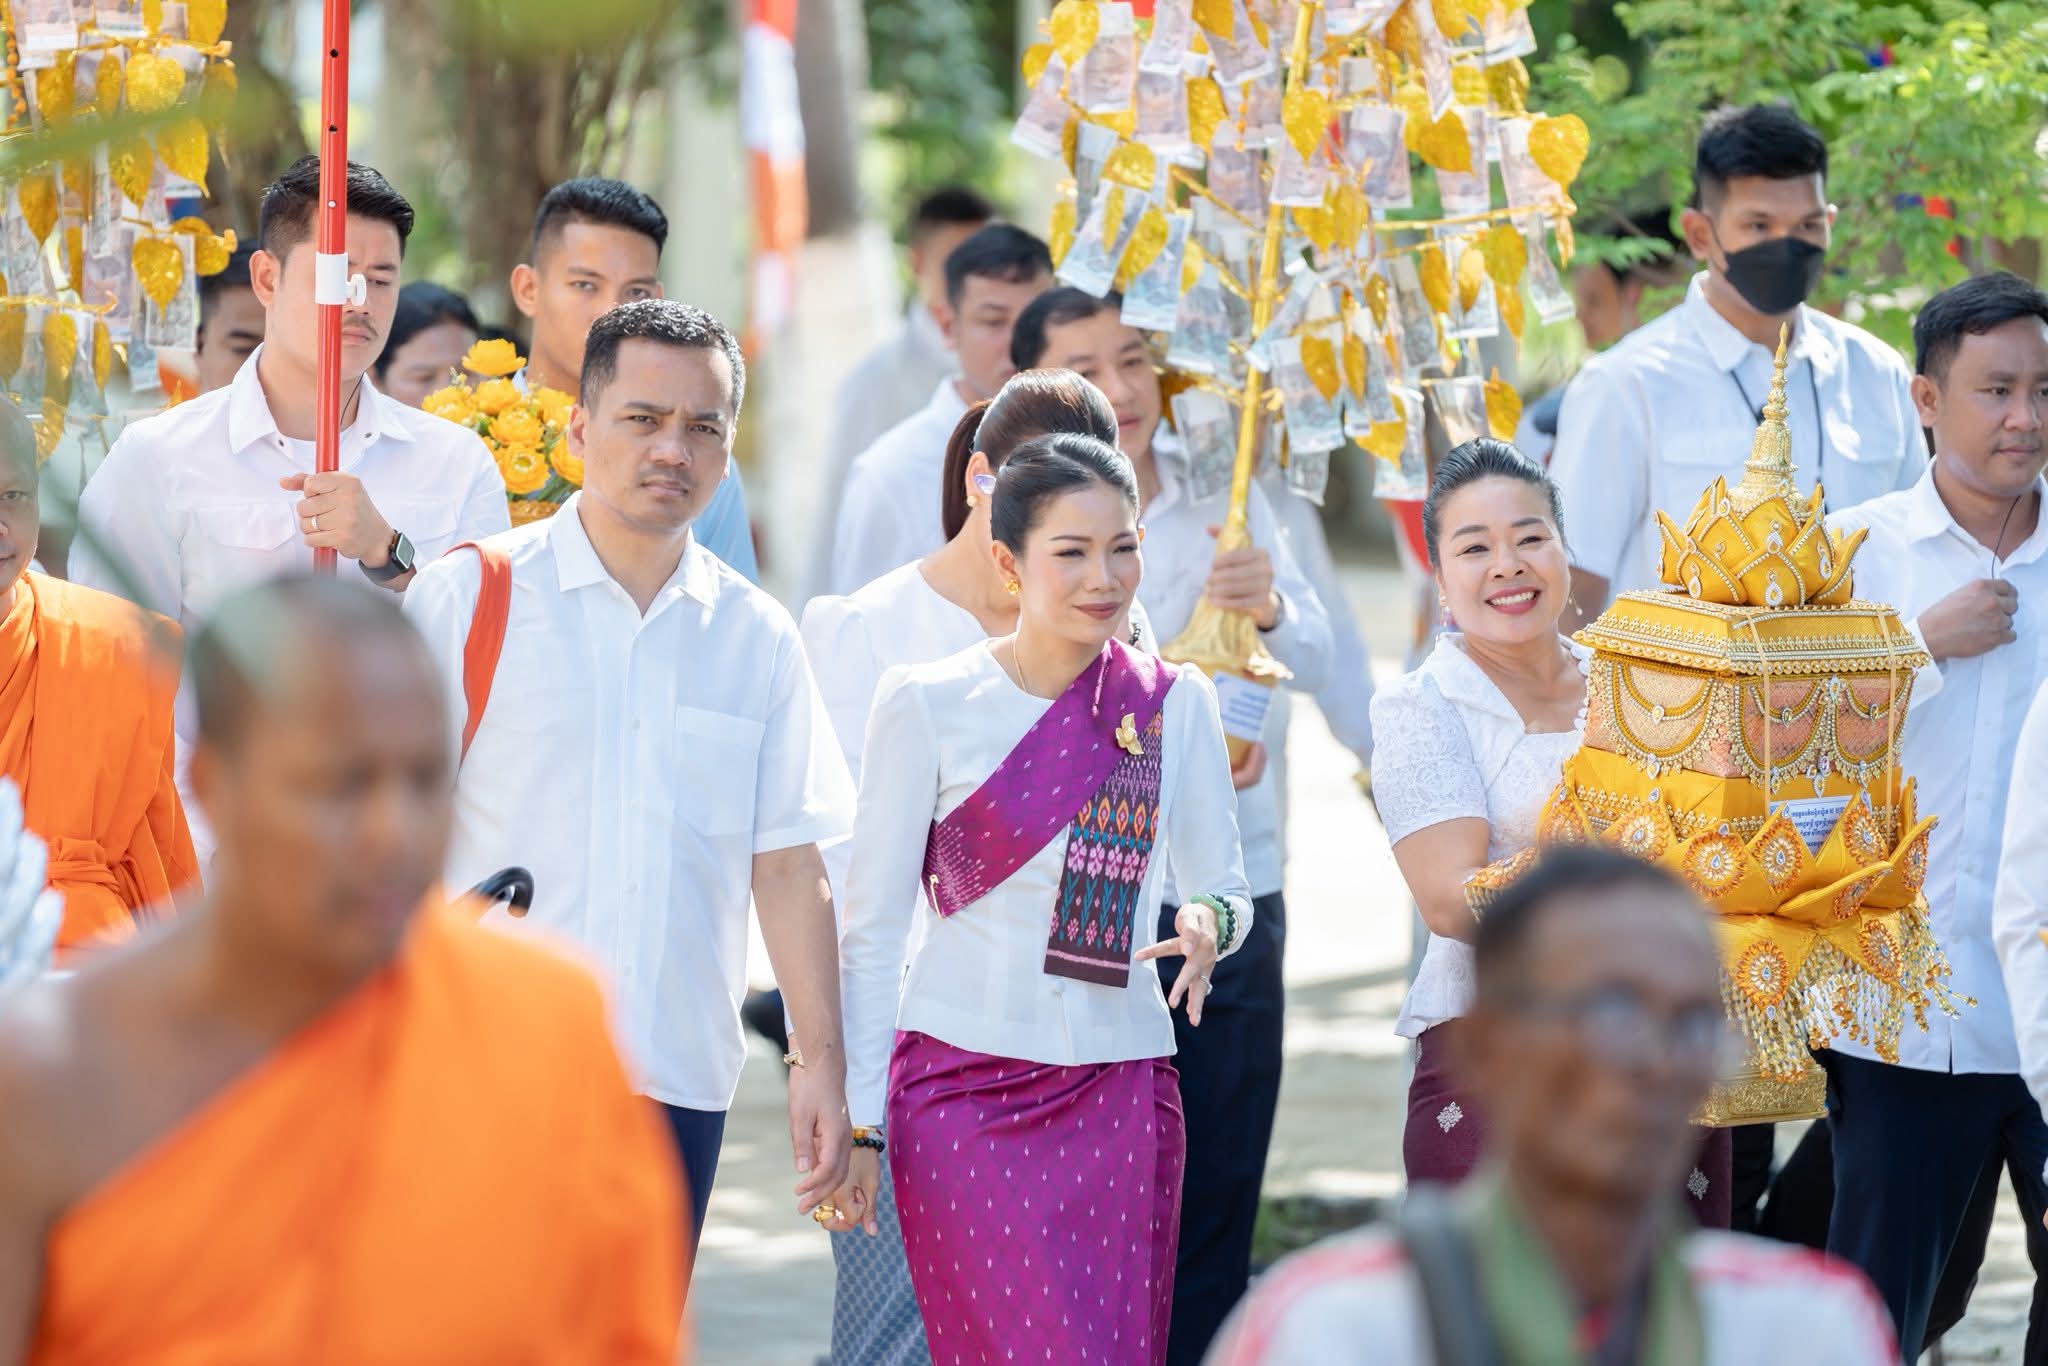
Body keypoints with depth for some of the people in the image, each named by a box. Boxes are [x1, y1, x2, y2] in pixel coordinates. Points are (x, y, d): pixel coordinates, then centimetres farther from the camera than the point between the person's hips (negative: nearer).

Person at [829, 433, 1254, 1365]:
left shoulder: (1175, 704, 6)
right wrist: (859, 1121, -3)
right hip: (965, 1084, -3)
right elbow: (873, 923, 1)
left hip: (1118, 1089, 3)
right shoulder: (929, 705, -3)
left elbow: (1224, 887, 13)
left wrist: (1209, 923, -13)